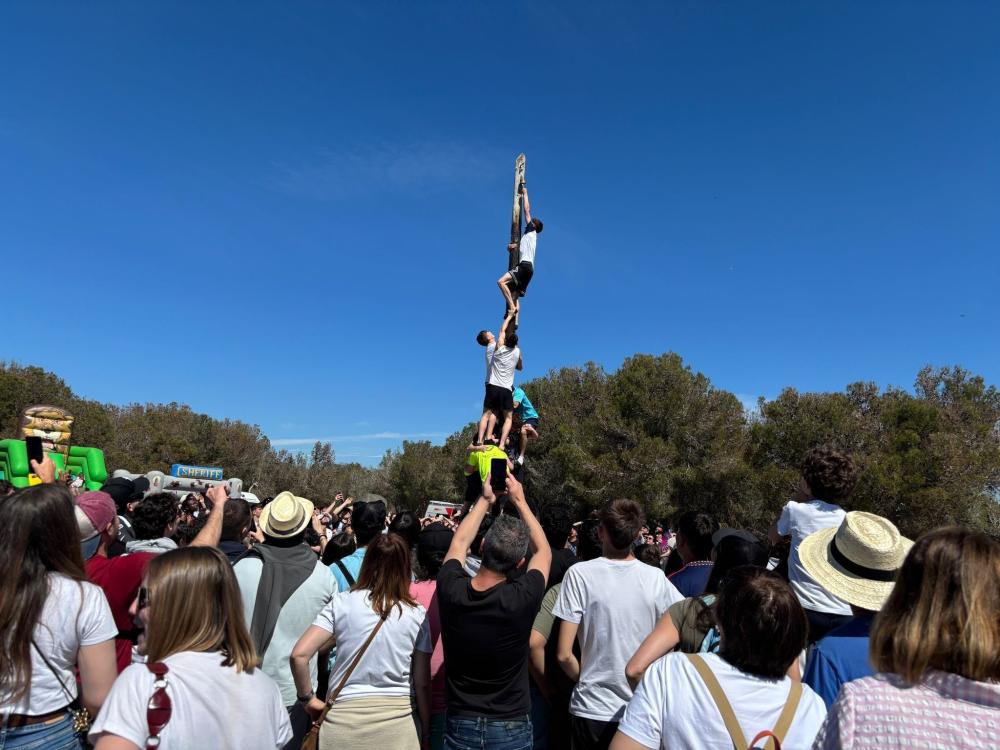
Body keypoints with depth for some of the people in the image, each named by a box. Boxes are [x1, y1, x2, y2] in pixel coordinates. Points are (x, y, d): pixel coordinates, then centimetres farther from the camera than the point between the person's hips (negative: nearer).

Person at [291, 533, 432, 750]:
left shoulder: (342, 602, -6)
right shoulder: (417, 614, -4)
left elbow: (299, 655, -12)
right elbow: (422, 683, 0)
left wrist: (308, 699, 4)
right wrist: (426, 730, 12)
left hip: (344, 719, 0)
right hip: (396, 721, 0)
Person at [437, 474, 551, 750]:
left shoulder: (451, 590, -19)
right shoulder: (522, 599, -25)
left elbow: (459, 542, 3)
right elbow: (544, 551, -3)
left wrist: (485, 499, 11)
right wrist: (519, 501, 4)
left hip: (460, 726, 2)